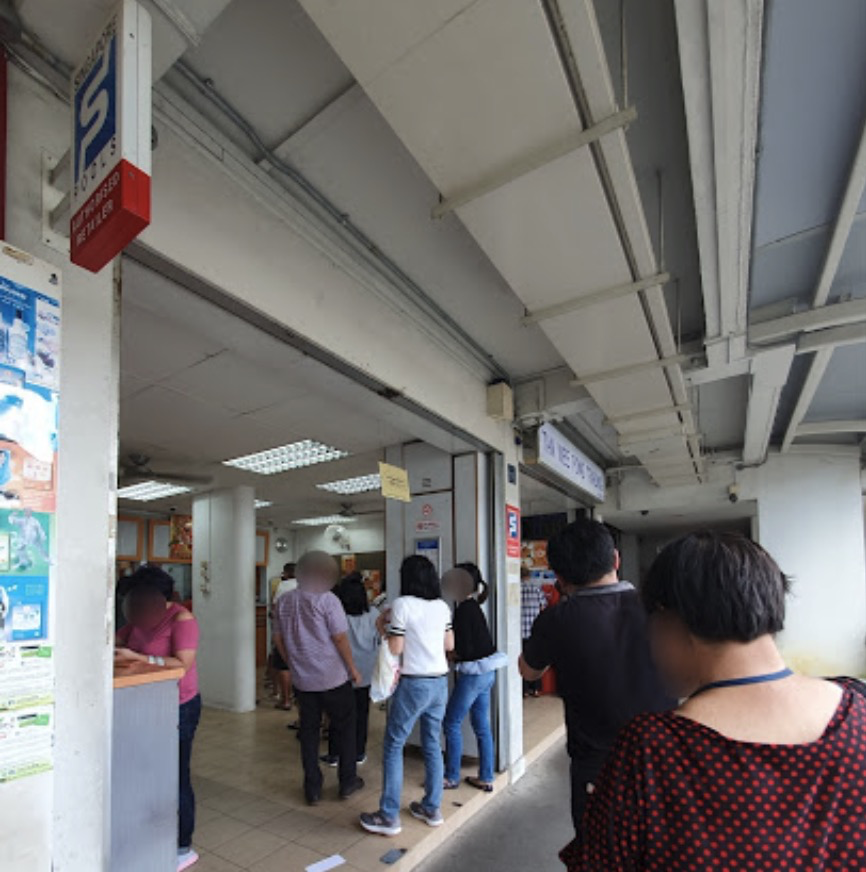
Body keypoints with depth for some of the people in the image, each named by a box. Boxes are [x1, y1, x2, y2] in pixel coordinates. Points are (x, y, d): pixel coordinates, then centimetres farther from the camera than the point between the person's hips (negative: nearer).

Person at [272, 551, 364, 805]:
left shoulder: (284, 601, 2)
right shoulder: (327, 600, -15)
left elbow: (278, 638, 9)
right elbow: (340, 639, -15)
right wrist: (353, 669, -4)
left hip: (302, 680, 4)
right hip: (334, 679, -4)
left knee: (308, 731, 14)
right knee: (344, 728, 13)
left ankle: (313, 789, 20)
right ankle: (347, 782, 22)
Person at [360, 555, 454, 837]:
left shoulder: (402, 604, -13)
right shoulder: (442, 606, 4)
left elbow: (395, 648, -12)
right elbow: (450, 645, 11)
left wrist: (384, 629, 4)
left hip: (413, 683, -6)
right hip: (440, 681, 6)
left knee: (393, 746, 6)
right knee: (432, 744, 17)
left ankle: (389, 817, 12)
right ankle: (432, 809, 27)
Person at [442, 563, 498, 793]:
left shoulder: (464, 610, -18)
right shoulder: (473, 606, 9)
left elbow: (464, 650, -21)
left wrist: (447, 655, -4)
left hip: (473, 674, -9)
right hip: (486, 672, 9)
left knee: (452, 723, 5)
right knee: (482, 726, 15)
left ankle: (452, 777, 16)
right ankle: (486, 778, 23)